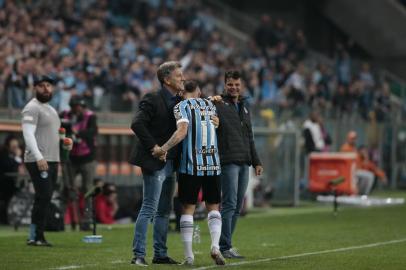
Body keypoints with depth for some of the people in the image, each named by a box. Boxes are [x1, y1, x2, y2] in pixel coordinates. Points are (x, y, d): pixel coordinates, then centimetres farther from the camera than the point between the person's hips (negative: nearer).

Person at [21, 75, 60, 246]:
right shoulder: (32, 108, -7)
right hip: (37, 161, -9)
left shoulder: (51, 109, 22)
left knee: (45, 199, 6)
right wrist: (39, 157, -27)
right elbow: (28, 134, -18)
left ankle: (36, 236, 8)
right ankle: (35, 237, -13)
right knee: (43, 197, -15)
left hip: (52, 161, 9)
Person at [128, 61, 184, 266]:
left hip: (169, 162, 8)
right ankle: (138, 255, -8)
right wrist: (153, 146, -20)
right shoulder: (153, 100, -12)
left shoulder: (178, 102, 13)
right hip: (154, 162, -8)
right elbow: (137, 124, -21)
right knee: (149, 209, -9)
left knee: (164, 211, 12)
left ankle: (160, 253, 19)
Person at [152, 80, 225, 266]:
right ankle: (215, 246, -9)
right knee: (213, 208, 13)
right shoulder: (210, 106, 13)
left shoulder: (182, 107, -3)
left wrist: (164, 148, -18)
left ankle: (188, 256, 1)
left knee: (188, 209, 4)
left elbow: (182, 131, -17)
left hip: (191, 166, -3)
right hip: (213, 165, 3)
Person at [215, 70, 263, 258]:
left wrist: (256, 162, 23)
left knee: (237, 207, 7)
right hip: (228, 162, -7)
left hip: (244, 163, 8)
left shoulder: (244, 108, 22)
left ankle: (225, 244, 11)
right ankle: (225, 247, -9)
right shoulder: (218, 105, -1)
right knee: (229, 204, -11)